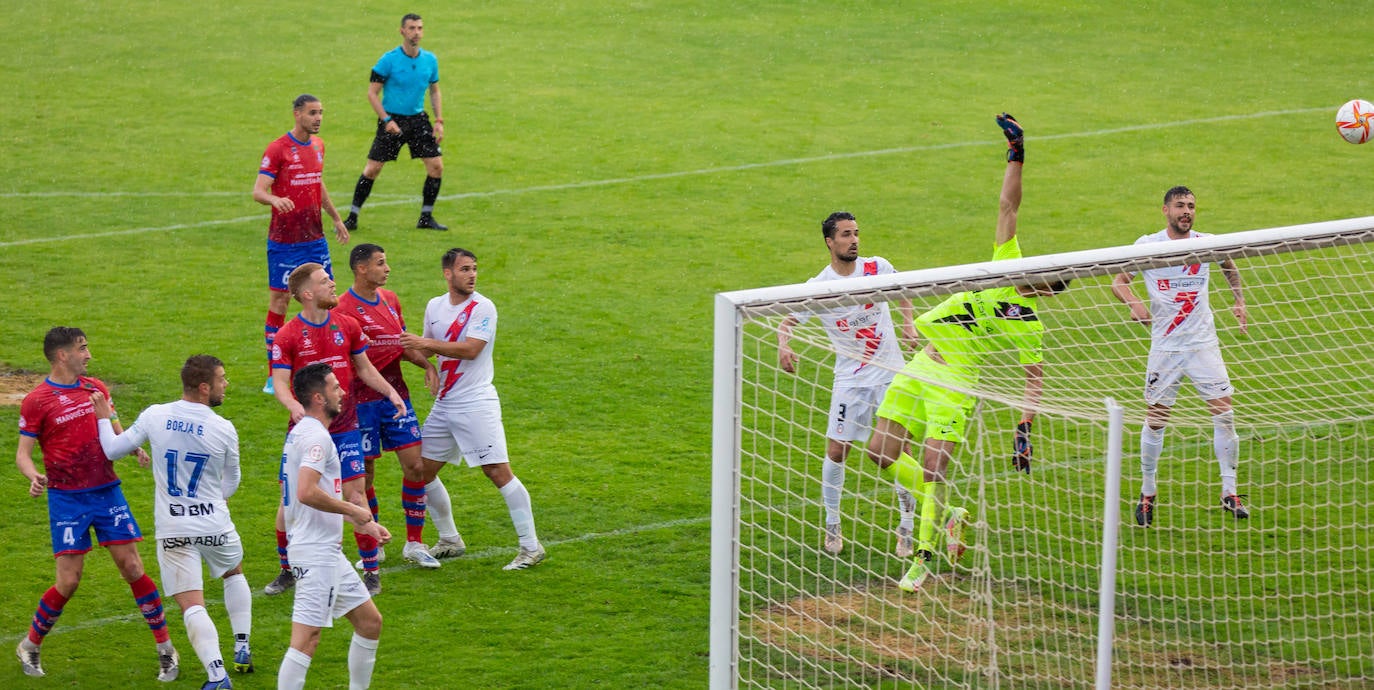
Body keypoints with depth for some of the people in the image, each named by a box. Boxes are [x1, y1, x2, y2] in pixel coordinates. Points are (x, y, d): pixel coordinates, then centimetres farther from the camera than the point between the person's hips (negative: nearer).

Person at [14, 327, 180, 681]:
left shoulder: (96, 389, 9)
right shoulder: (37, 401, -6)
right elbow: (23, 453, -4)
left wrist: (135, 450, -4)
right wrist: (34, 476, -25)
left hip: (107, 492, 4)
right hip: (66, 499, -4)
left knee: (132, 569, -1)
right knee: (68, 582, -5)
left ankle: (166, 649, 7)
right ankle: (29, 647, 17)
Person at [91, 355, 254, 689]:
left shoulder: (154, 417, -9)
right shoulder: (224, 429, -10)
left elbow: (113, 450, 3)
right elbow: (231, 483, 5)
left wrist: (104, 418, 21)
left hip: (172, 530, 0)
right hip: (215, 526, 0)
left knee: (191, 605, -3)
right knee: (234, 574, 30)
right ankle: (242, 651, 31)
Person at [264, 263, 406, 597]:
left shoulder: (347, 325, 5)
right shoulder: (287, 337, -7)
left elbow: (365, 368, 16)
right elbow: (280, 383, -11)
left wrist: (390, 392, 3)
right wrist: (293, 405, -31)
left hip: (344, 428, 2)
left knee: (355, 494, -4)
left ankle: (371, 571, 5)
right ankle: (287, 571, 18)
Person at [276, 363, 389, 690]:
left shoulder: (304, 432, 17)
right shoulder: (316, 436, -15)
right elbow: (306, 492, -28)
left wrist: (361, 524, 22)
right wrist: (354, 511, -16)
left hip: (327, 551, 11)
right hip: (316, 553, -11)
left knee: (370, 621, 16)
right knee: (307, 638, -13)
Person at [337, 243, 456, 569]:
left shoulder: (390, 299, 11)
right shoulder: (344, 309, -12)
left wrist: (426, 364, 5)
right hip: (363, 400, -6)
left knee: (416, 465, -1)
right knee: (364, 474, 2)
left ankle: (414, 544, 9)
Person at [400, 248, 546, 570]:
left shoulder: (483, 307, -10)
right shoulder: (435, 306, 11)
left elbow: (470, 349, -21)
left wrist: (428, 343, -21)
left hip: (477, 404, -7)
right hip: (444, 405, 7)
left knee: (498, 471, -12)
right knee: (422, 471, 10)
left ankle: (531, 547, -7)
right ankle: (449, 540, 26)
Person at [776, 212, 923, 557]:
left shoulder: (878, 268, -3)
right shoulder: (818, 287, -10)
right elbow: (787, 322, -6)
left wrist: (909, 324, 2)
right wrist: (784, 345, -27)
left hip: (891, 373, 1)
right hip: (850, 379, -1)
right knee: (836, 450, -3)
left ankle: (907, 528, 11)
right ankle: (832, 525, 15)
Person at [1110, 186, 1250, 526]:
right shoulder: (1147, 245, -4)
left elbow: (1230, 267, 24)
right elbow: (1118, 281, -2)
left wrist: (1239, 301, 15)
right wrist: (1134, 303, -22)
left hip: (1204, 344, 2)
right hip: (1165, 345, -2)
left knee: (1224, 413, -7)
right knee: (1155, 419, 1)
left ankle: (1230, 491, 2)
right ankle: (1147, 493, 16)